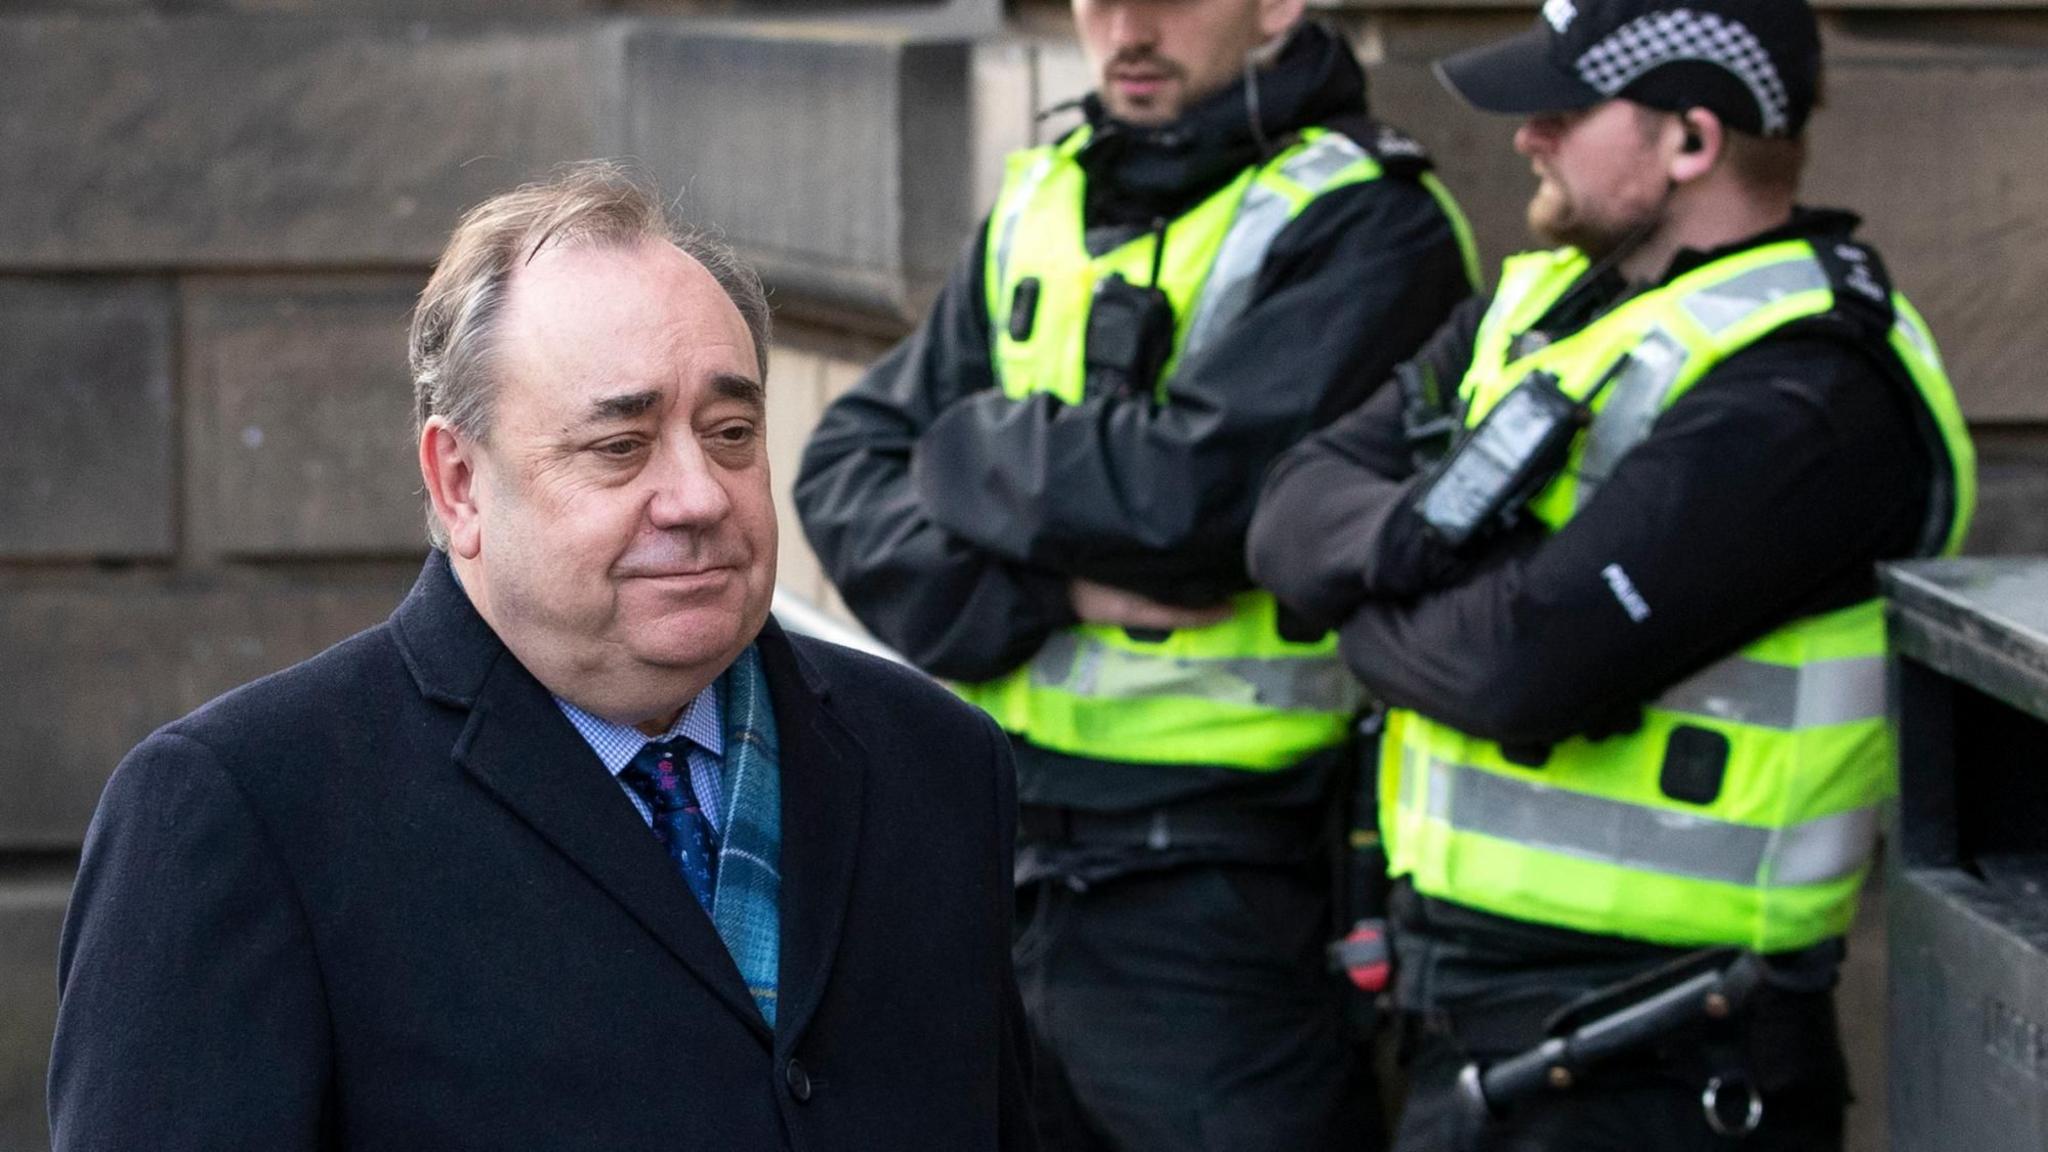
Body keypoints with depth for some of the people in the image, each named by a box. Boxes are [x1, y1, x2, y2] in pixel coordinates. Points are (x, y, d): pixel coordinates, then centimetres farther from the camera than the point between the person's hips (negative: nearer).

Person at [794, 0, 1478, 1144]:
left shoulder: (1363, 224, -10)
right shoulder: (1043, 200, 11)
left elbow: (1197, 487, -22)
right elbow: (847, 467, 6)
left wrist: (974, 452, -4)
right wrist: (1045, 587, -12)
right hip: (1002, 865, 6)